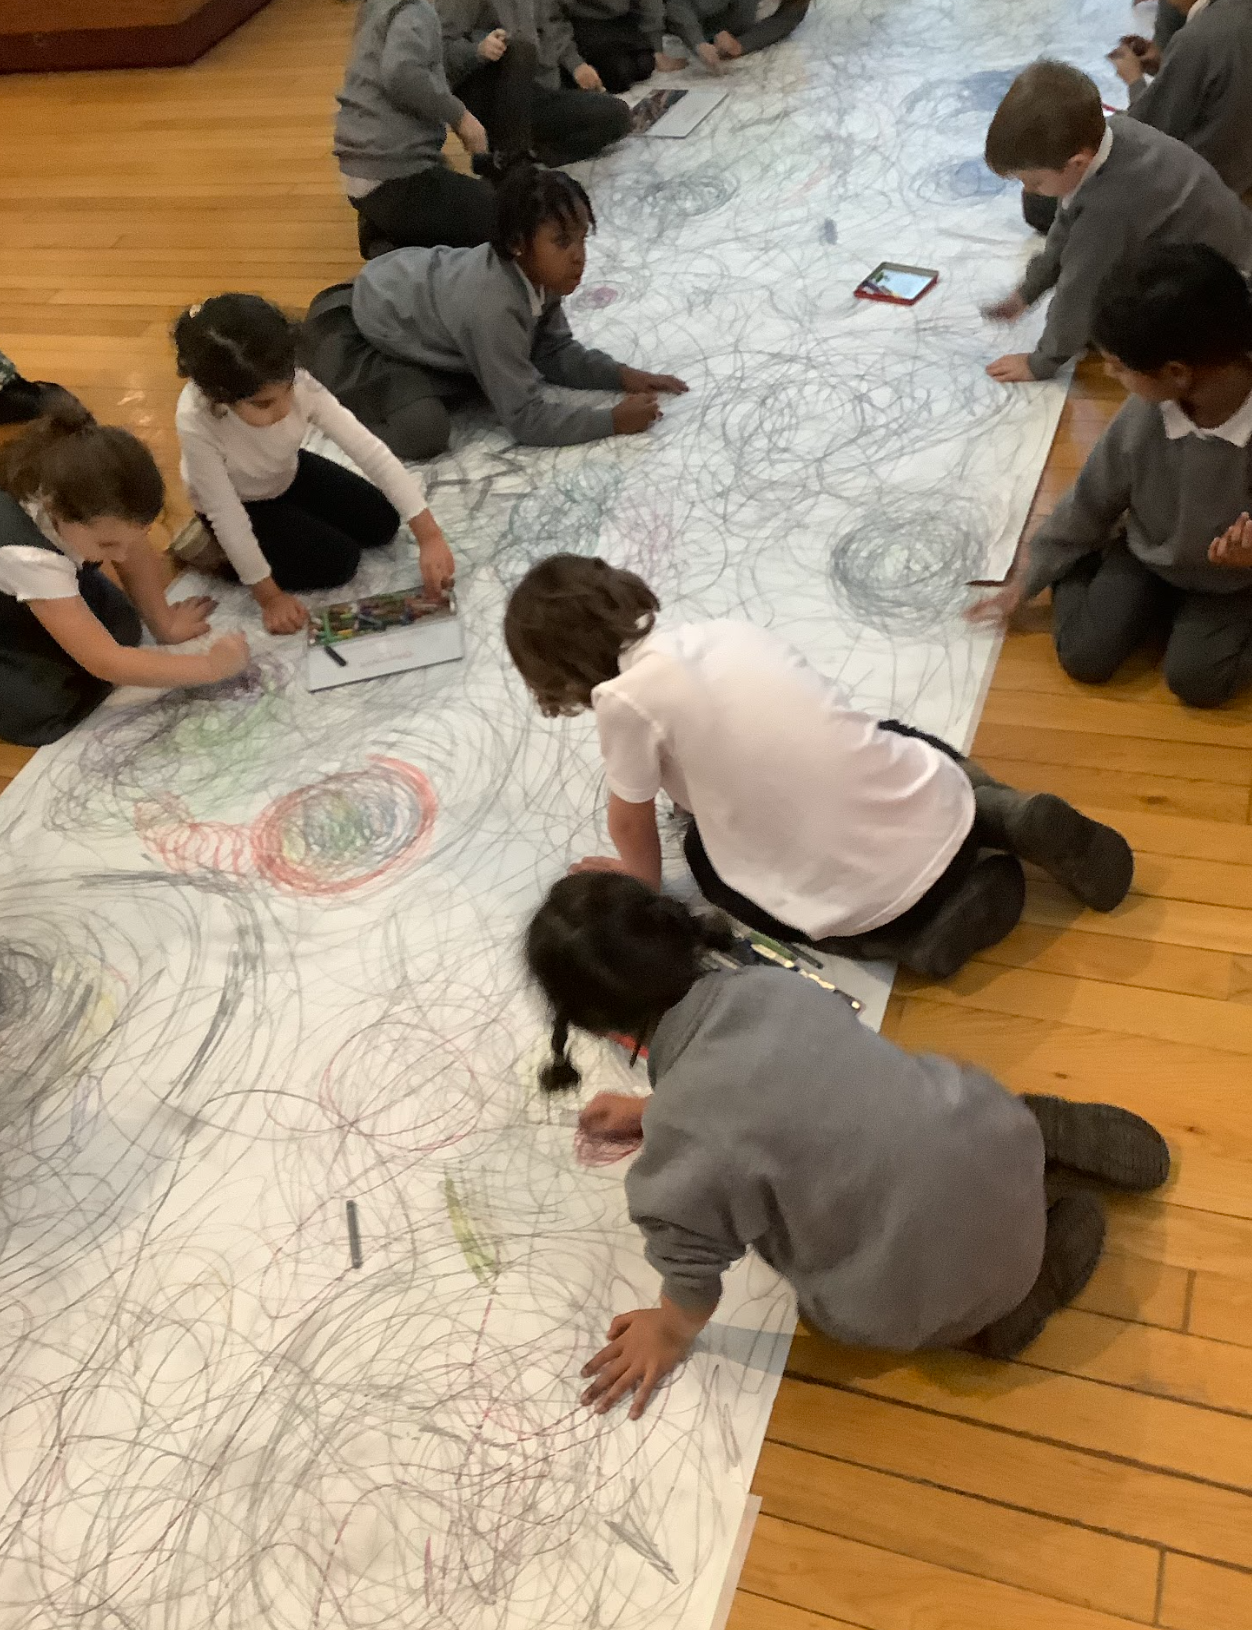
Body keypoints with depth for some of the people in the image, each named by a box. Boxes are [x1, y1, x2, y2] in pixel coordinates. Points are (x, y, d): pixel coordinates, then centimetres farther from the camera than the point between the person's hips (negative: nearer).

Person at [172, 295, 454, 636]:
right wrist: (269, 596, -24)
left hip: (288, 474, 4)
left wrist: (429, 535, -37)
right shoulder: (197, 422, -41)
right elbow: (226, 515, -30)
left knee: (382, 524, 2)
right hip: (242, 505, -4)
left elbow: (371, 451, -33)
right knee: (339, 562, -15)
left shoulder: (298, 385, -33)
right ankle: (217, 550, 3)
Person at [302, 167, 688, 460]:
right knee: (424, 431, -26)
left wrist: (622, 375, -15)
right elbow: (526, 418, -36)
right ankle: (325, 377, -1)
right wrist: (612, 420, -34)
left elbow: (554, 352, -1)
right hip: (351, 330, -8)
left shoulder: (534, 273, -15)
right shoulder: (494, 307, -39)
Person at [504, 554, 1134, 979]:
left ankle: (909, 928, 5)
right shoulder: (723, 630, 7)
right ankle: (1009, 816, 11)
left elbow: (631, 826, 5)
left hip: (865, 899, -6)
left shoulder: (626, 698, -11)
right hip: (942, 808, 6)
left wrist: (642, 878, 26)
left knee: (705, 852, 22)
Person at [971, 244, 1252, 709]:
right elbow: (1090, 502, -6)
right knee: (1084, 657, -11)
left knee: (1195, 679, -19)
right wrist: (1026, 578, 0)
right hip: (1148, 555, 2)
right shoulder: (1144, 415, -22)